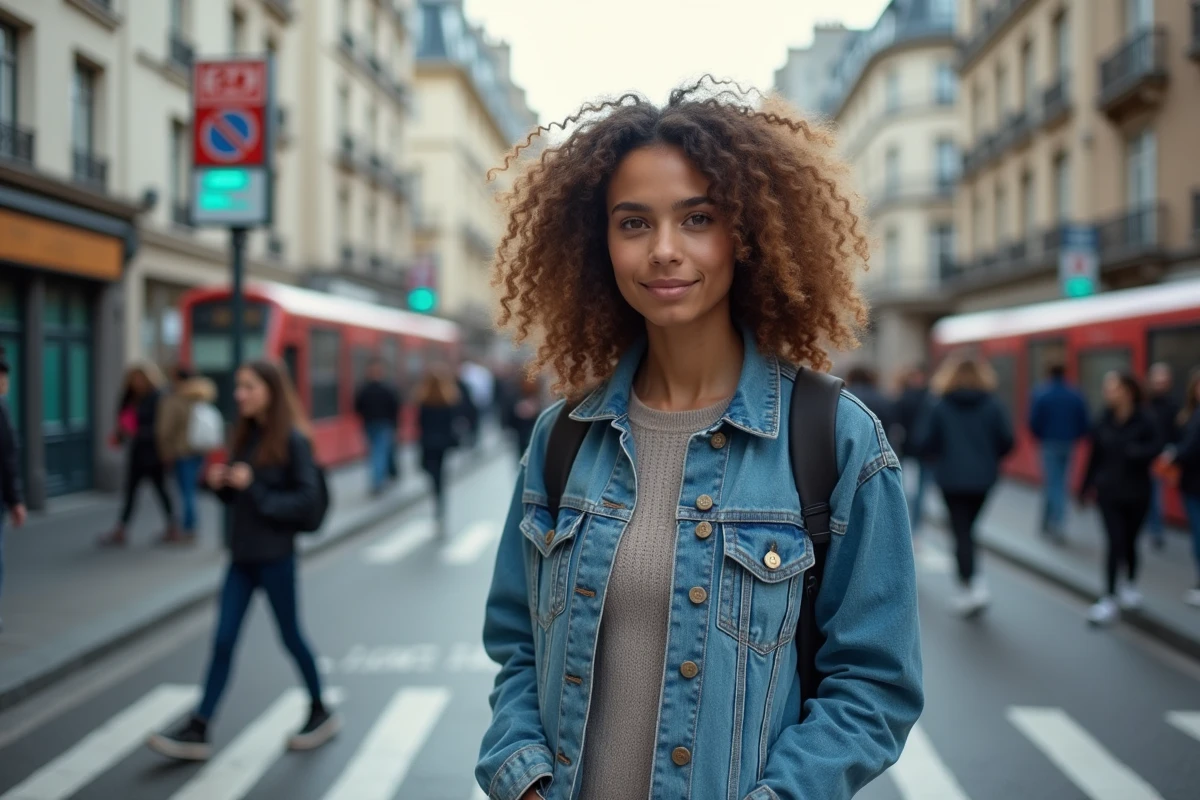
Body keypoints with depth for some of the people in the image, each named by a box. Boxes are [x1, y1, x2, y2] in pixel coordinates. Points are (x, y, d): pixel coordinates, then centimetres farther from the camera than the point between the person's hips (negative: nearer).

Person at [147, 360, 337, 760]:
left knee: (290, 636, 8)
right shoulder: (246, 435, 8)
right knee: (223, 641, 5)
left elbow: (307, 497, -16)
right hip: (241, 554, 6)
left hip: (275, 555, -6)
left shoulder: (292, 439, -12)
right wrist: (219, 483, -6)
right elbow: (235, 496, 15)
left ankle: (321, 714, 27)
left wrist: (256, 490, -22)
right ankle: (196, 731, 8)